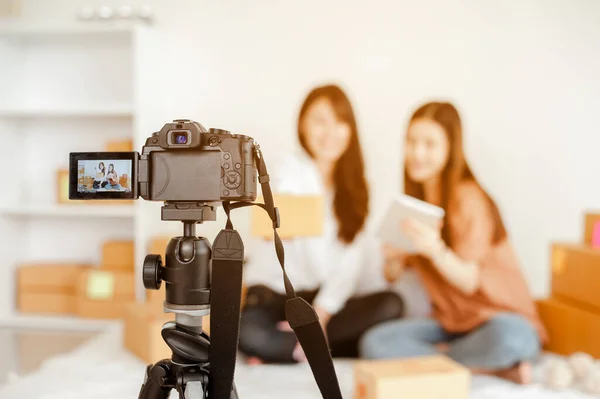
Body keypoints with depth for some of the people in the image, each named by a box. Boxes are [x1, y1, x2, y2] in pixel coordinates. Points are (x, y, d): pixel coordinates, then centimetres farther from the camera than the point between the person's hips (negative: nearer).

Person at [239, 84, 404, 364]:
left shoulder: (352, 183, 6)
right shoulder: (290, 176, -8)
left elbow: (352, 259, -5)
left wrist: (321, 313, -17)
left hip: (327, 300, 5)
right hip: (273, 296, -4)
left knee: (390, 305, -23)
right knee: (247, 331, -35)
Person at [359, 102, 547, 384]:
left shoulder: (468, 198, -14)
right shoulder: (414, 200, 6)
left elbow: (469, 282, -19)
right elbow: (393, 277, 4)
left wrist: (435, 250, -38)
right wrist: (392, 258, -19)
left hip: (501, 319, -6)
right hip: (449, 323, 6)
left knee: (506, 338, -40)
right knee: (374, 342, -19)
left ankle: (429, 358, -13)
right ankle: (497, 369, -16)